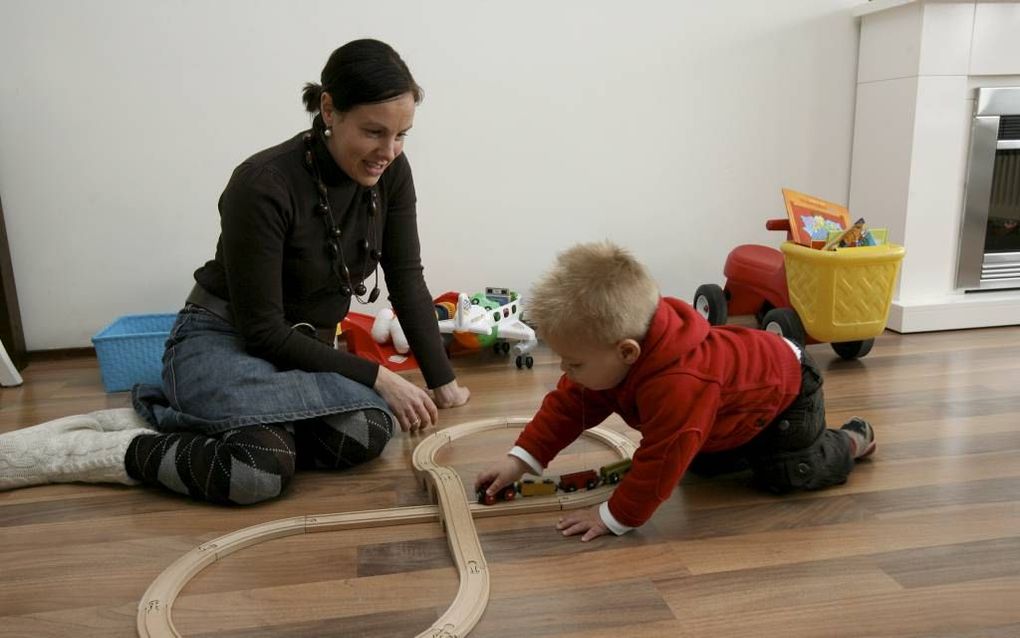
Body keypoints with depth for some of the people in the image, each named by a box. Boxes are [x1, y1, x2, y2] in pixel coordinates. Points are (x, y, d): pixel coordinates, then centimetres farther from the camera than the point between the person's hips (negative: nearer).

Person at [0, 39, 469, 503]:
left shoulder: (390, 173, -7)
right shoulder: (264, 185, -24)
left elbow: (407, 282, 0)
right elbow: (262, 331, -22)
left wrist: (443, 381, 0)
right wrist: (376, 378, -21)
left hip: (304, 348, 6)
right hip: (223, 343, -6)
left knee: (368, 432, -28)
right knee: (260, 466, -38)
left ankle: (165, 417, -9)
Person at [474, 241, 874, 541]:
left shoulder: (678, 386, -49)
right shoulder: (612, 358, -22)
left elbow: (660, 463, -42)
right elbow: (571, 403, -14)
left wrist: (615, 517, -33)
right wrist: (522, 457, -17)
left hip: (788, 392, -7)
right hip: (743, 393, 7)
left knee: (788, 475, -8)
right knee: (705, 465, 12)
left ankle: (852, 441, 18)